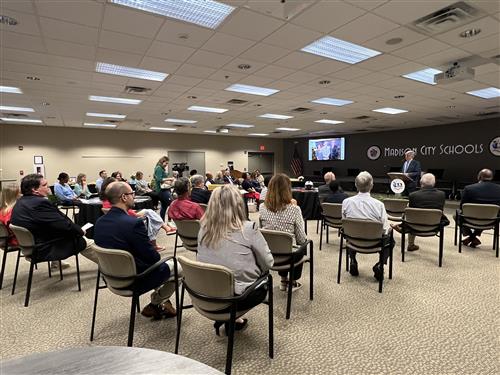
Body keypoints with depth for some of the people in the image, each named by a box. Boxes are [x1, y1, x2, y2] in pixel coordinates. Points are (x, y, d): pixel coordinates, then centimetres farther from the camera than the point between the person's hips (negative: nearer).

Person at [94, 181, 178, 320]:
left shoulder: (99, 222, -6)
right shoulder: (134, 223, -29)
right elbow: (153, 257, -21)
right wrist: (155, 254, 1)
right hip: (135, 281, -8)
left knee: (160, 263, 28)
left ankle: (159, 303, 30)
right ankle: (155, 304, 22)